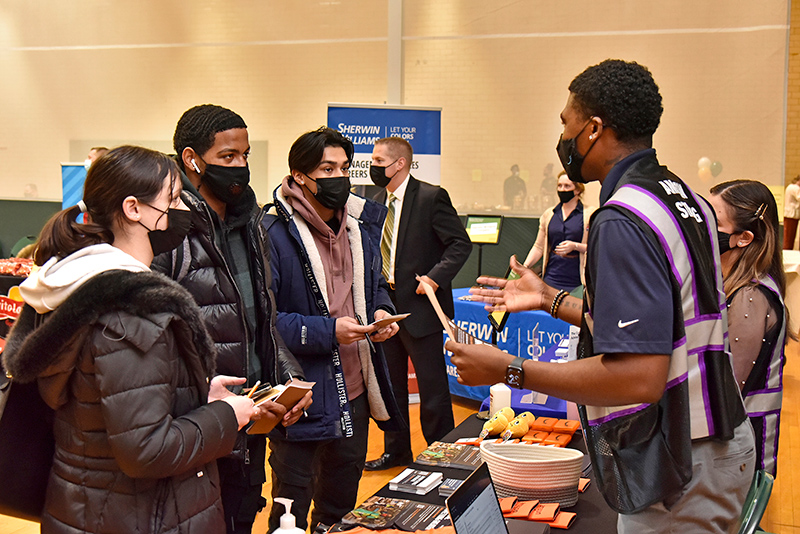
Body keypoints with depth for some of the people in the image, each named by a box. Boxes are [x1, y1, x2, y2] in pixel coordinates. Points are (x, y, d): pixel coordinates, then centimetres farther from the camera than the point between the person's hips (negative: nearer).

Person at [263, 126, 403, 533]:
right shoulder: (274, 233, -17)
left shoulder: (362, 225, 7)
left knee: (344, 489, 24)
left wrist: (382, 311, 0)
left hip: (354, 392, 7)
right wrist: (327, 331, -25)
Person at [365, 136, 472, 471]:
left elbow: (461, 244, -12)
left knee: (432, 387, 1)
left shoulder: (430, 197, -11)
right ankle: (396, 450, 31)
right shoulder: (378, 202, 11)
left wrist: (435, 277, -22)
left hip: (420, 306, -7)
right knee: (391, 384, 16)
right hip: (386, 305, 8)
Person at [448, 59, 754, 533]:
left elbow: (639, 377, -30)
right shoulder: (685, 199, 8)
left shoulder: (622, 222, -23)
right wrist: (550, 300, 21)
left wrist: (509, 370, -22)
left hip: (676, 471, -9)